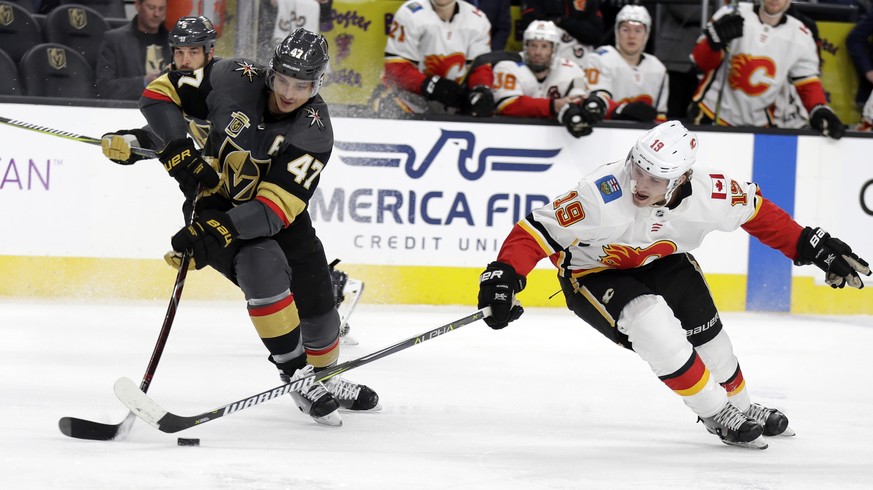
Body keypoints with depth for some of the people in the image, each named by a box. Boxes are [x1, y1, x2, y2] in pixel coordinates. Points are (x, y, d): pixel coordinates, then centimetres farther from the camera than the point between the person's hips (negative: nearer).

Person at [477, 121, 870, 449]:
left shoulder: (707, 192, -25)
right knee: (657, 330, -25)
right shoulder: (602, 195, -39)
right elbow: (536, 231, -33)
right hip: (593, 274, -5)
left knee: (706, 337, 6)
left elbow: (755, 210, -5)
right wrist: (503, 279, -44)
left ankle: (742, 408, 37)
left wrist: (812, 246, -4)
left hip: (661, 264, 5)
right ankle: (718, 416, -6)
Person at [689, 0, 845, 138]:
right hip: (712, 116, -2)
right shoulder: (732, 16, -8)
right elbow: (702, 62, -9)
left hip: (758, 127, 2)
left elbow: (808, 83, 3)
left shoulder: (800, 37, -1)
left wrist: (820, 111, -15)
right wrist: (716, 39, -30)